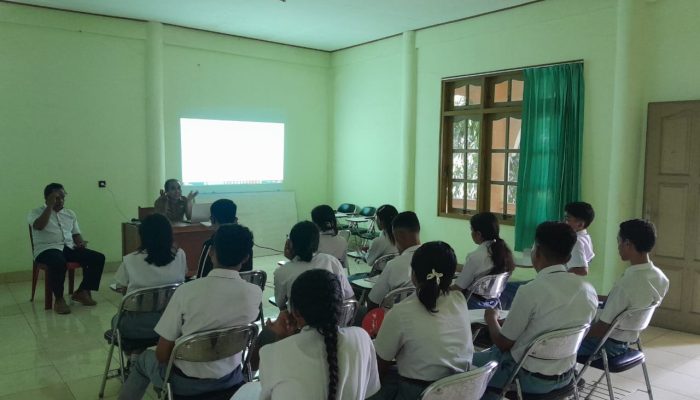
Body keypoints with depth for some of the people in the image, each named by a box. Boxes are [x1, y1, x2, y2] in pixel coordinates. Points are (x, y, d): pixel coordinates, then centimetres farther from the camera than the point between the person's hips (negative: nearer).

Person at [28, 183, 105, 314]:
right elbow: (39, 226, -17)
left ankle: (82, 292, -6)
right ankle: (59, 300, -21)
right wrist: (50, 206, -13)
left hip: (69, 248, 6)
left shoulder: (70, 213, 20)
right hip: (47, 249, -5)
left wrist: (80, 243, -2)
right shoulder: (36, 212, 5)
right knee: (59, 262, -41)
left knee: (98, 258, -16)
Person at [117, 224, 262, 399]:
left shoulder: (187, 291, -24)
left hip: (186, 383, -2)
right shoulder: (255, 294, -17)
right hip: (231, 378, 3)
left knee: (144, 359, 29)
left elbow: (162, 354, -15)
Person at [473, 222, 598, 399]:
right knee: (493, 353, 27)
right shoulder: (589, 290, -7)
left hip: (529, 378, -6)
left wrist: (491, 319, 6)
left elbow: (503, 343, -14)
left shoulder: (530, 291, -25)